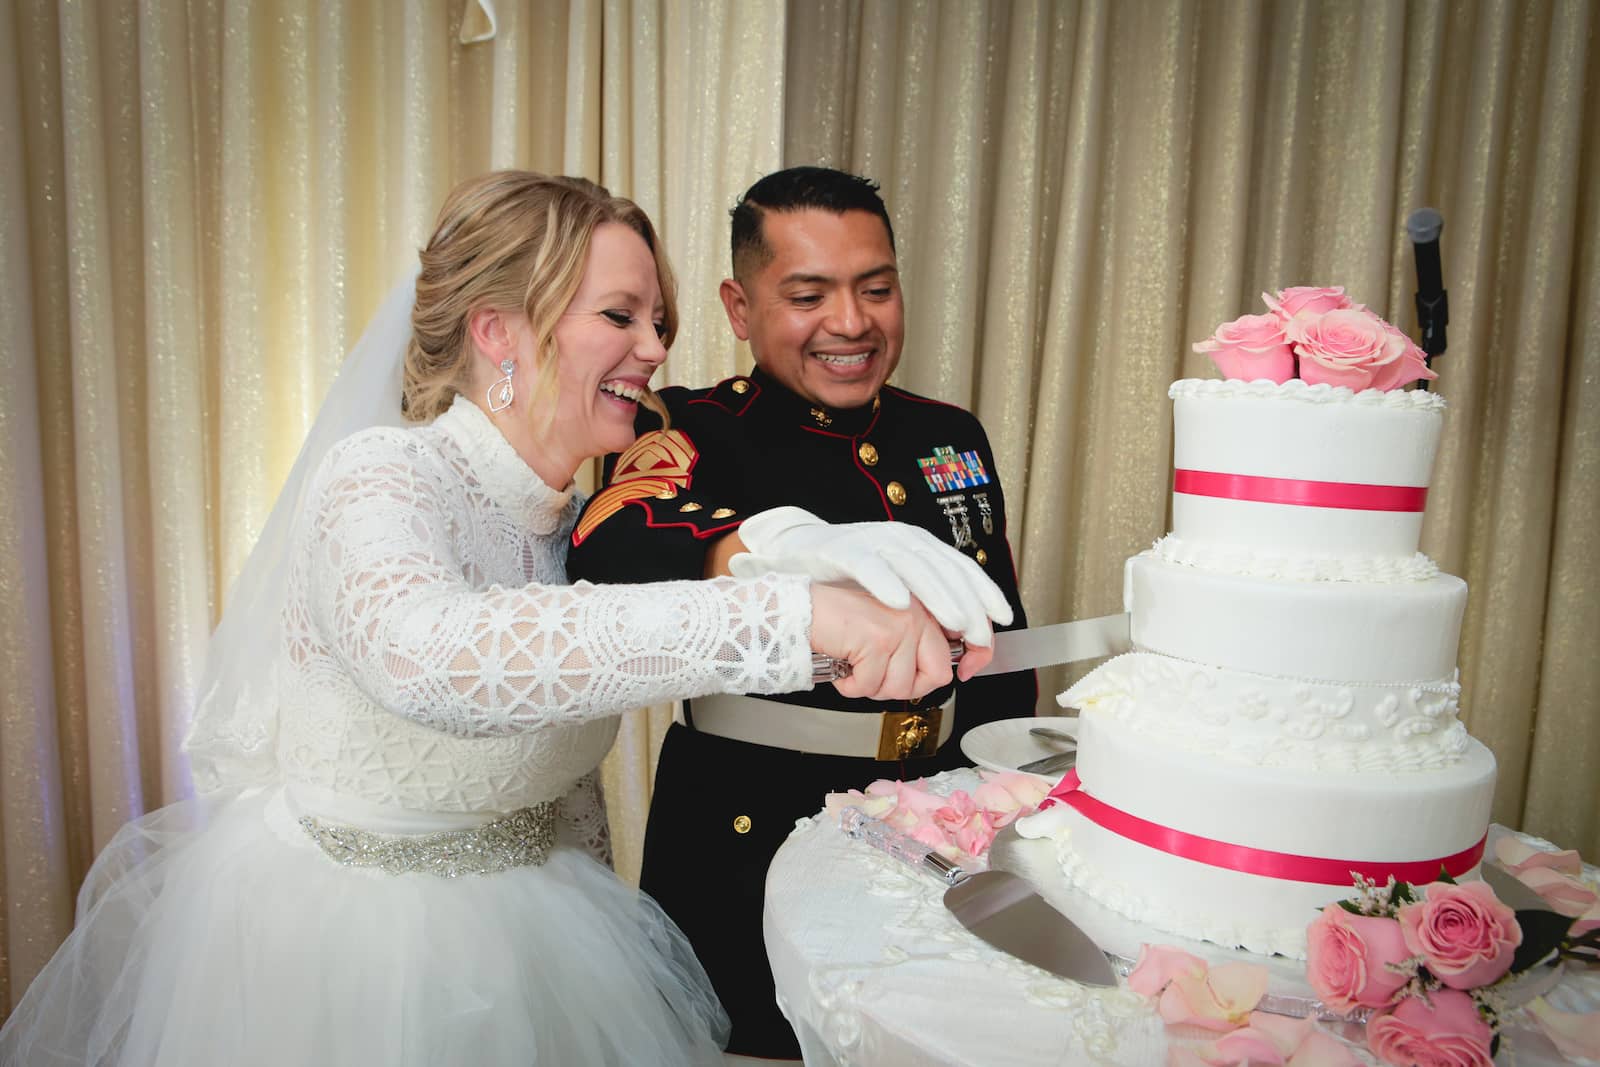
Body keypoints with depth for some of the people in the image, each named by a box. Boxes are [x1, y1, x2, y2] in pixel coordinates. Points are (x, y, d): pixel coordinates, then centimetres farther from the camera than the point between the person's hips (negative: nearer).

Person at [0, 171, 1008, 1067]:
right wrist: (792, 610, -52)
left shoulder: (586, 521, -2)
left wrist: (608, 950, 12)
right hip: (317, 935, -6)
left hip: (513, 929, 6)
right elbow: (421, 655, -47)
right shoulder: (378, 476, -23)